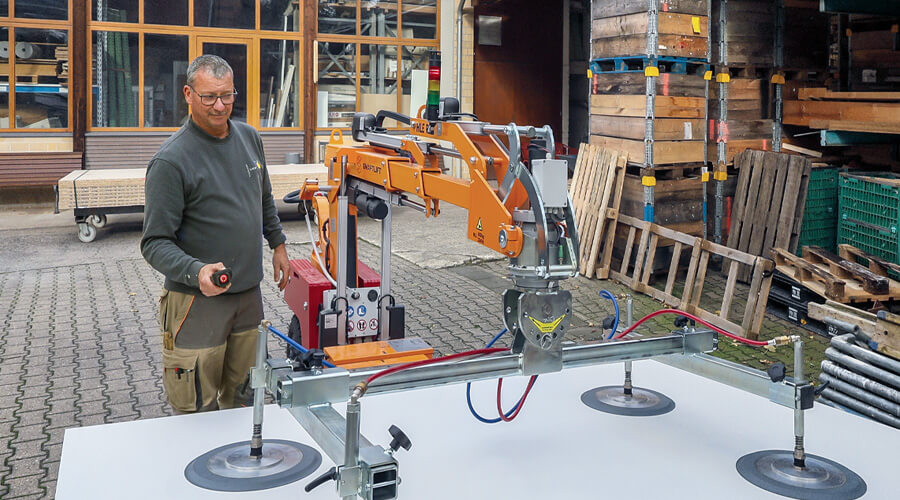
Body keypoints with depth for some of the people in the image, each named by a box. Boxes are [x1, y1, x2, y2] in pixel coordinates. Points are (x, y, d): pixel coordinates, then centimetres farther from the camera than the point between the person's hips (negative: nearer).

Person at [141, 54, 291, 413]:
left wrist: (278, 244, 24)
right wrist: (196, 272, -32)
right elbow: (155, 243, -17)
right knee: (197, 412, 1)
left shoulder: (249, 137, 7)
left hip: (249, 293, 6)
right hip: (197, 301, -6)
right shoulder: (171, 160, -15)